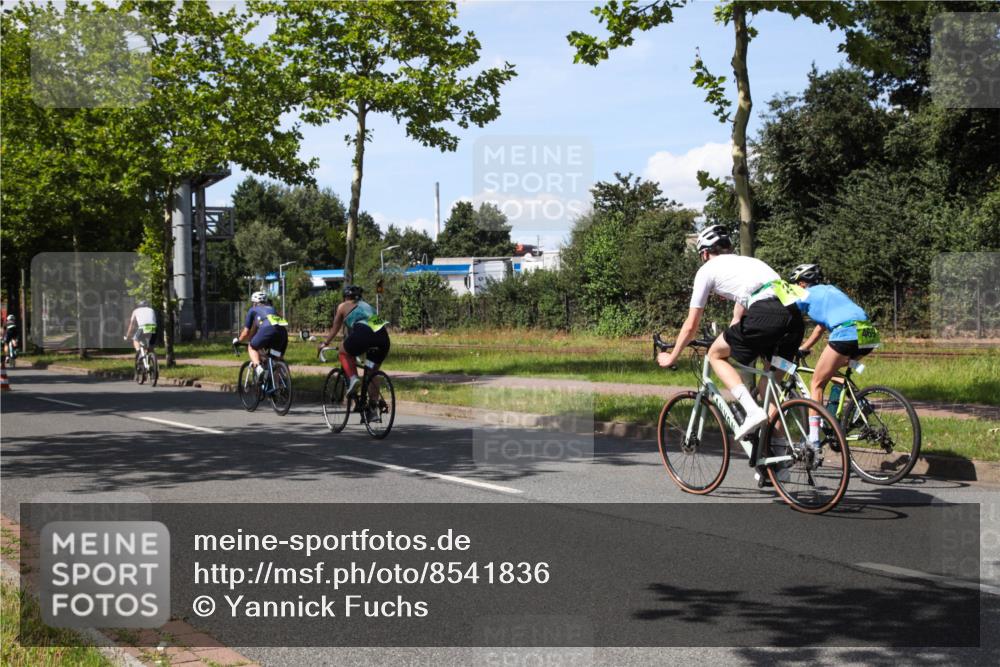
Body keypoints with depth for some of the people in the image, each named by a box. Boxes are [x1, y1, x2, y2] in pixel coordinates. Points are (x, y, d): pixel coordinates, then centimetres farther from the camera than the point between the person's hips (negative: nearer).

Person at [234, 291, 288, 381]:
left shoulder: (253, 310, 28)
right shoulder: (272, 308, 40)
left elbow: (246, 332, 30)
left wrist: (237, 340, 48)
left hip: (268, 329, -4)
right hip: (283, 330, 4)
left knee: (252, 347, 19)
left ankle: (258, 367, -7)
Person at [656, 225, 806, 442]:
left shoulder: (707, 269, 18)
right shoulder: (746, 262, 37)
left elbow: (691, 325, 20)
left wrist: (672, 357, 33)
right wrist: (728, 341, 61)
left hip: (766, 314, -7)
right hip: (794, 313, 7)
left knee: (715, 355, 13)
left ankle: (753, 410, -4)